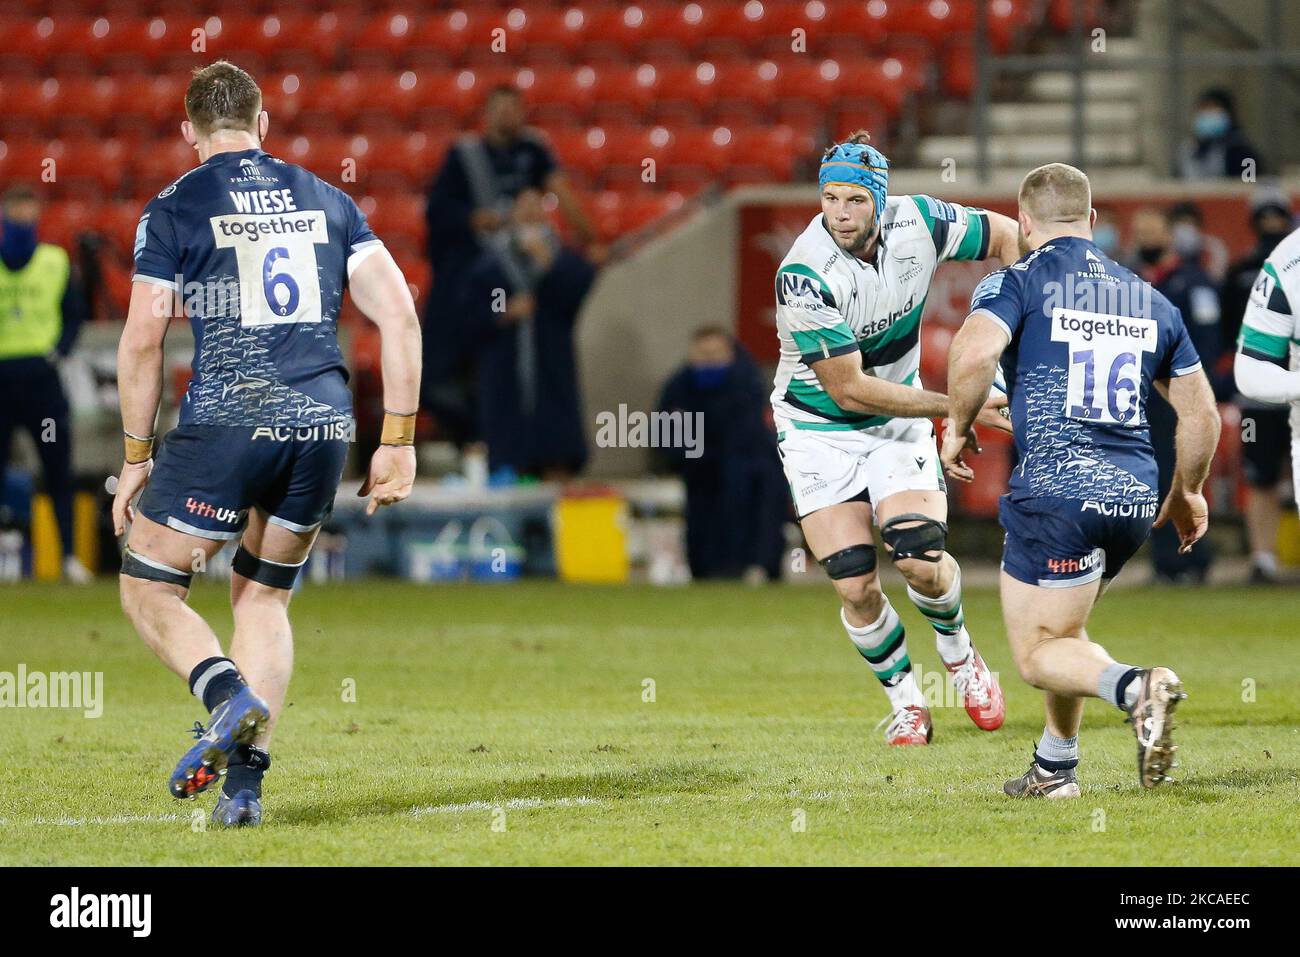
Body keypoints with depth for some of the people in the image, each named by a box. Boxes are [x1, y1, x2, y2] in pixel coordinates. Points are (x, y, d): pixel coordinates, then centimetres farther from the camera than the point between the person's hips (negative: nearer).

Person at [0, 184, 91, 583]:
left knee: (58, 471, -1)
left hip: (41, 375, 1)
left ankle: (69, 555, 1)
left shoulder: (56, 261, 7)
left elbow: (74, 312, 10)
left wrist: (59, 349, -3)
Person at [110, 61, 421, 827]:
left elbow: (143, 340, -2)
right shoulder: (327, 201, 14)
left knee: (149, 588, 11)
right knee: (264, 597, 19)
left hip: (227, 422, -4)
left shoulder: (174, 210, 3)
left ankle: (230, 697, -17)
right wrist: (399, 441, 7)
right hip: (324, 425, 4)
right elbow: (399, 313, 5)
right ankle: (247, 782, 8)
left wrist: (137, 458, 7)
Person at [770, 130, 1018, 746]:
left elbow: (1007, 237, 3)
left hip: (899, 422, 3)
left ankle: (957, 651, 16)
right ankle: (904, 700, 17)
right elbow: (849, 390, -25)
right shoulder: (806, 276, -28)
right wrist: (958, 405, -24)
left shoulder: (918, 224, -16)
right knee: (856, 589, -10)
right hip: (820, 430, -3)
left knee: (920, 560, -16)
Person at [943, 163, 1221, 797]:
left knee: (1039, 655, 1)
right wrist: (1187, 492, 34)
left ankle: (1137, 689, -27)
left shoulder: (1017, 282, 0)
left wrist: (957, 427, -3)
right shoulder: (1150, 300, 16)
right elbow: (1202, 416, 19)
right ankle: (1055, 768, 28)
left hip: (1055, 492, -6)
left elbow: (974, 353, -20)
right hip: (1135, 498, 6)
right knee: (1061, 627, 28)